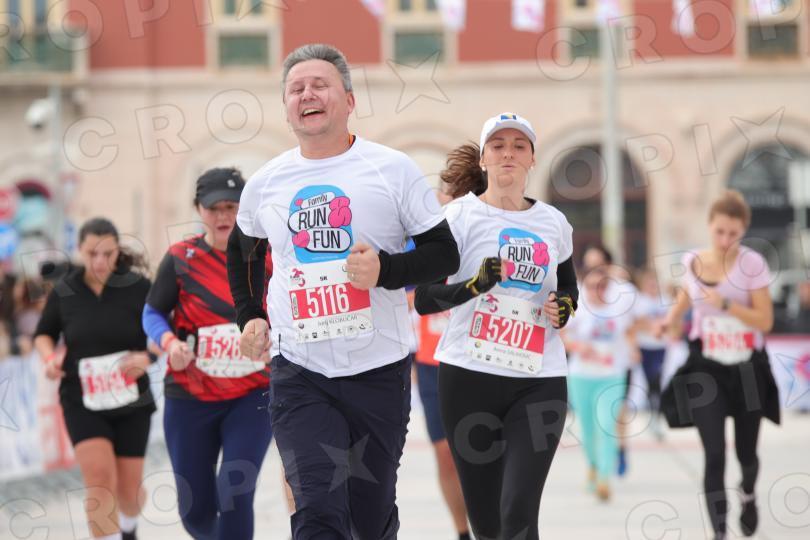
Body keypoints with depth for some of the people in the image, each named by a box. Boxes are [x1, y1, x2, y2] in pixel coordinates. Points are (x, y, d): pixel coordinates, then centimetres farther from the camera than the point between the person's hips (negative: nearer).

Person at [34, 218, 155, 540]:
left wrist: (147, 357, -20)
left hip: (130, 402, 0)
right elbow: (44, 334, 13)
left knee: (128, 490, 9)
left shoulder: (138, 288, -8)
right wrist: (50, 358, -7)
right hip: (81, 402, 0)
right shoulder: (64, 292, -3)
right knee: (99, 478, -19)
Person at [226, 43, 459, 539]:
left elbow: (444, 255, -1)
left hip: (379, 369, -1)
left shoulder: (393, 170, -3)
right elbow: (243, 252, 26)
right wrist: (249, 317, 13)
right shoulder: (266, 184, 6)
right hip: (299, 373, 1)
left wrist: (386, 270, -19)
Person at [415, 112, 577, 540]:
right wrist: (475, 285, -22)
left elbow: (569, 288, 26)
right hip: (470, 377, -2)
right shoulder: (460, 216, 0)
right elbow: (425, 299, -5)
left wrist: (564, 307, 3)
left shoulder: (553, 223, 10)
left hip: (539, 381, 2)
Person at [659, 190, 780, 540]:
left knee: (746, 452, 13)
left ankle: (748, 494, 48)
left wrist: (725, 304, -26)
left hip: (746, 369, -1)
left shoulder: (751, 264, -12)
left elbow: (765, 321, -14)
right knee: (715, 455, -11)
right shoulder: (693, 261, -2)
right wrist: (670, 320, 2)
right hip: (707, 369, 1)